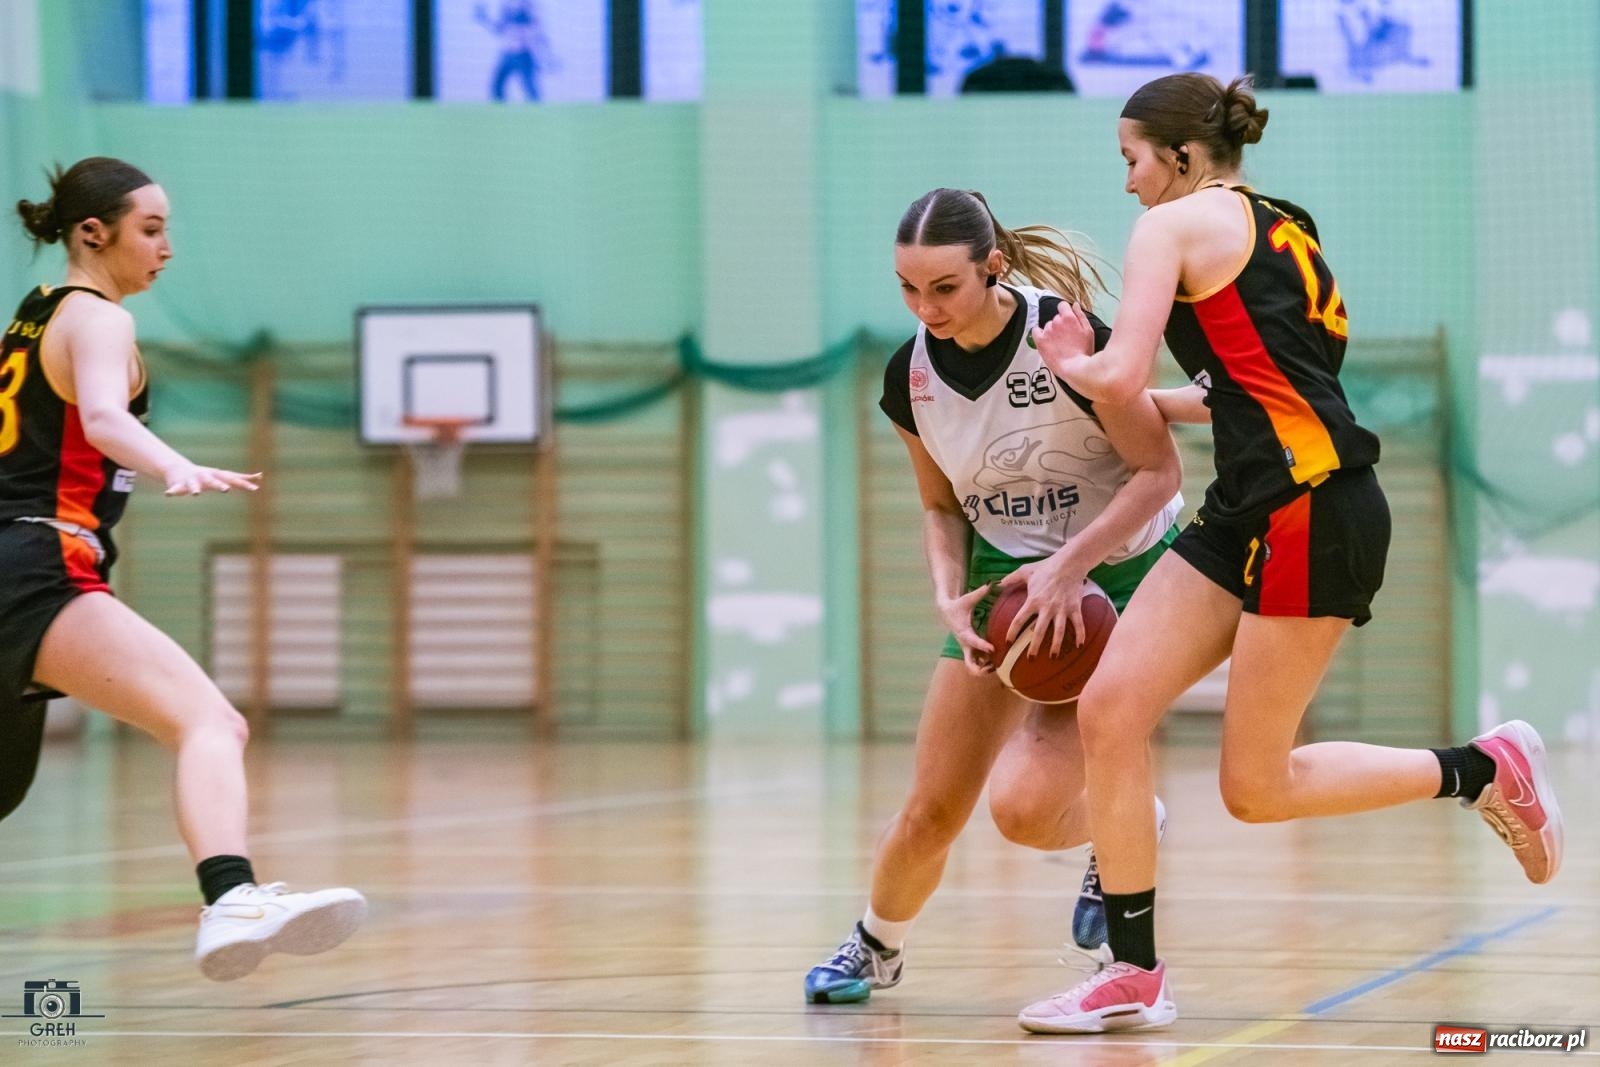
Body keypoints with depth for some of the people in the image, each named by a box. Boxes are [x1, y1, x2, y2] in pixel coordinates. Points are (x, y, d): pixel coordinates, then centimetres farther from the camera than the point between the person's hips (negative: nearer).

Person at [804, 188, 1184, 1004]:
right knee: (932, 813, 2)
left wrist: (1068, 566, -27)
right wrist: (950, 597, -9)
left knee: (1024, 807, -20)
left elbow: (1158, 471, -18)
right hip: (1004, 575, 5)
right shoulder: (911, 375, -7)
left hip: (1113, 576, -5)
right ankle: (875, 945, 31)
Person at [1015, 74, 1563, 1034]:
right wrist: (1156, 404, 30)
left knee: (1254, 788, -3)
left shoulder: (1177, 225, -5)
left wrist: (1071, 365, 7)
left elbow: (1120, 375, -14)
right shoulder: (1281, 228, 21)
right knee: (1108, 710, 0)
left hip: (1312, 511, -10)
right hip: (1249, 517, 10)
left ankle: (1486, 771, 11)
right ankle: (1136, 974, 1)